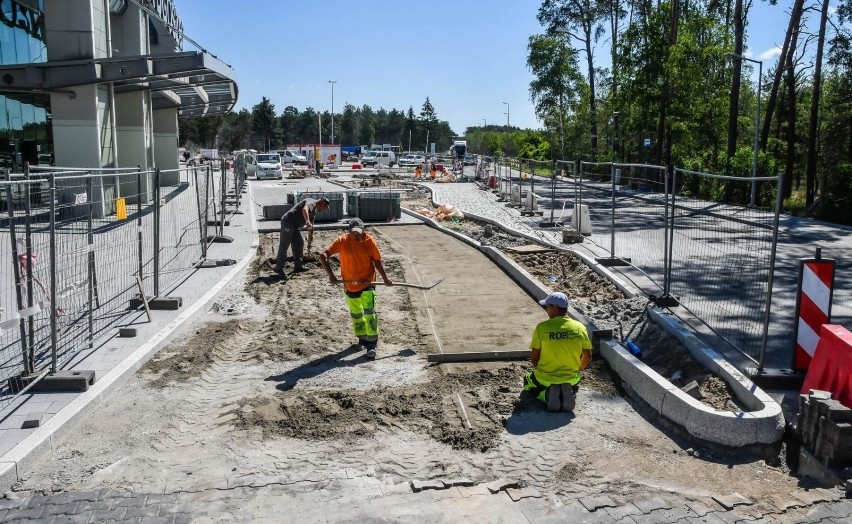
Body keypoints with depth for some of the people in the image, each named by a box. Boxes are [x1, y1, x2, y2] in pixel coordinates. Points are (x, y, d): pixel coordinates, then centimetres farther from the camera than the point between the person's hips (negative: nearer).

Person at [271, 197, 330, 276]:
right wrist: (307, 221, -51)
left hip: (294, 226, 11)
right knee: (284, 245, -9)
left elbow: (311, 225, 26)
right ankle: (278, 268, -5)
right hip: (288, 222, -11)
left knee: (299, 244, 12)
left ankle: (298, 267, 18)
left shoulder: (314, 211, 19)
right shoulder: (311, 202, -12)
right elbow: (305, 209, -36)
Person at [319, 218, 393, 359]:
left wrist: (385, 278, 6)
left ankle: (372, 343, -7)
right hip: (350, 285, 2)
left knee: (369, 312, -13)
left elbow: (377, 260, 0)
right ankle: (362, 338, 36)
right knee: (356, 314, 16)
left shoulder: (369, 241, -11)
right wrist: (330, 274, -27)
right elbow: (323, 256, -17)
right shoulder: (342, 241, -14)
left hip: (367, 283, -2)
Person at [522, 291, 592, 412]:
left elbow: (534, 358, -8)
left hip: (545, 379, -3)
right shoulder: (580, 328, -7)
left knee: (528, 381, 31)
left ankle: (547, 394, -1)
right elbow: (587, 357, 2)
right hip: (571, 379, 3)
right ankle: (568, 393, 3)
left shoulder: (542, 327, -16)